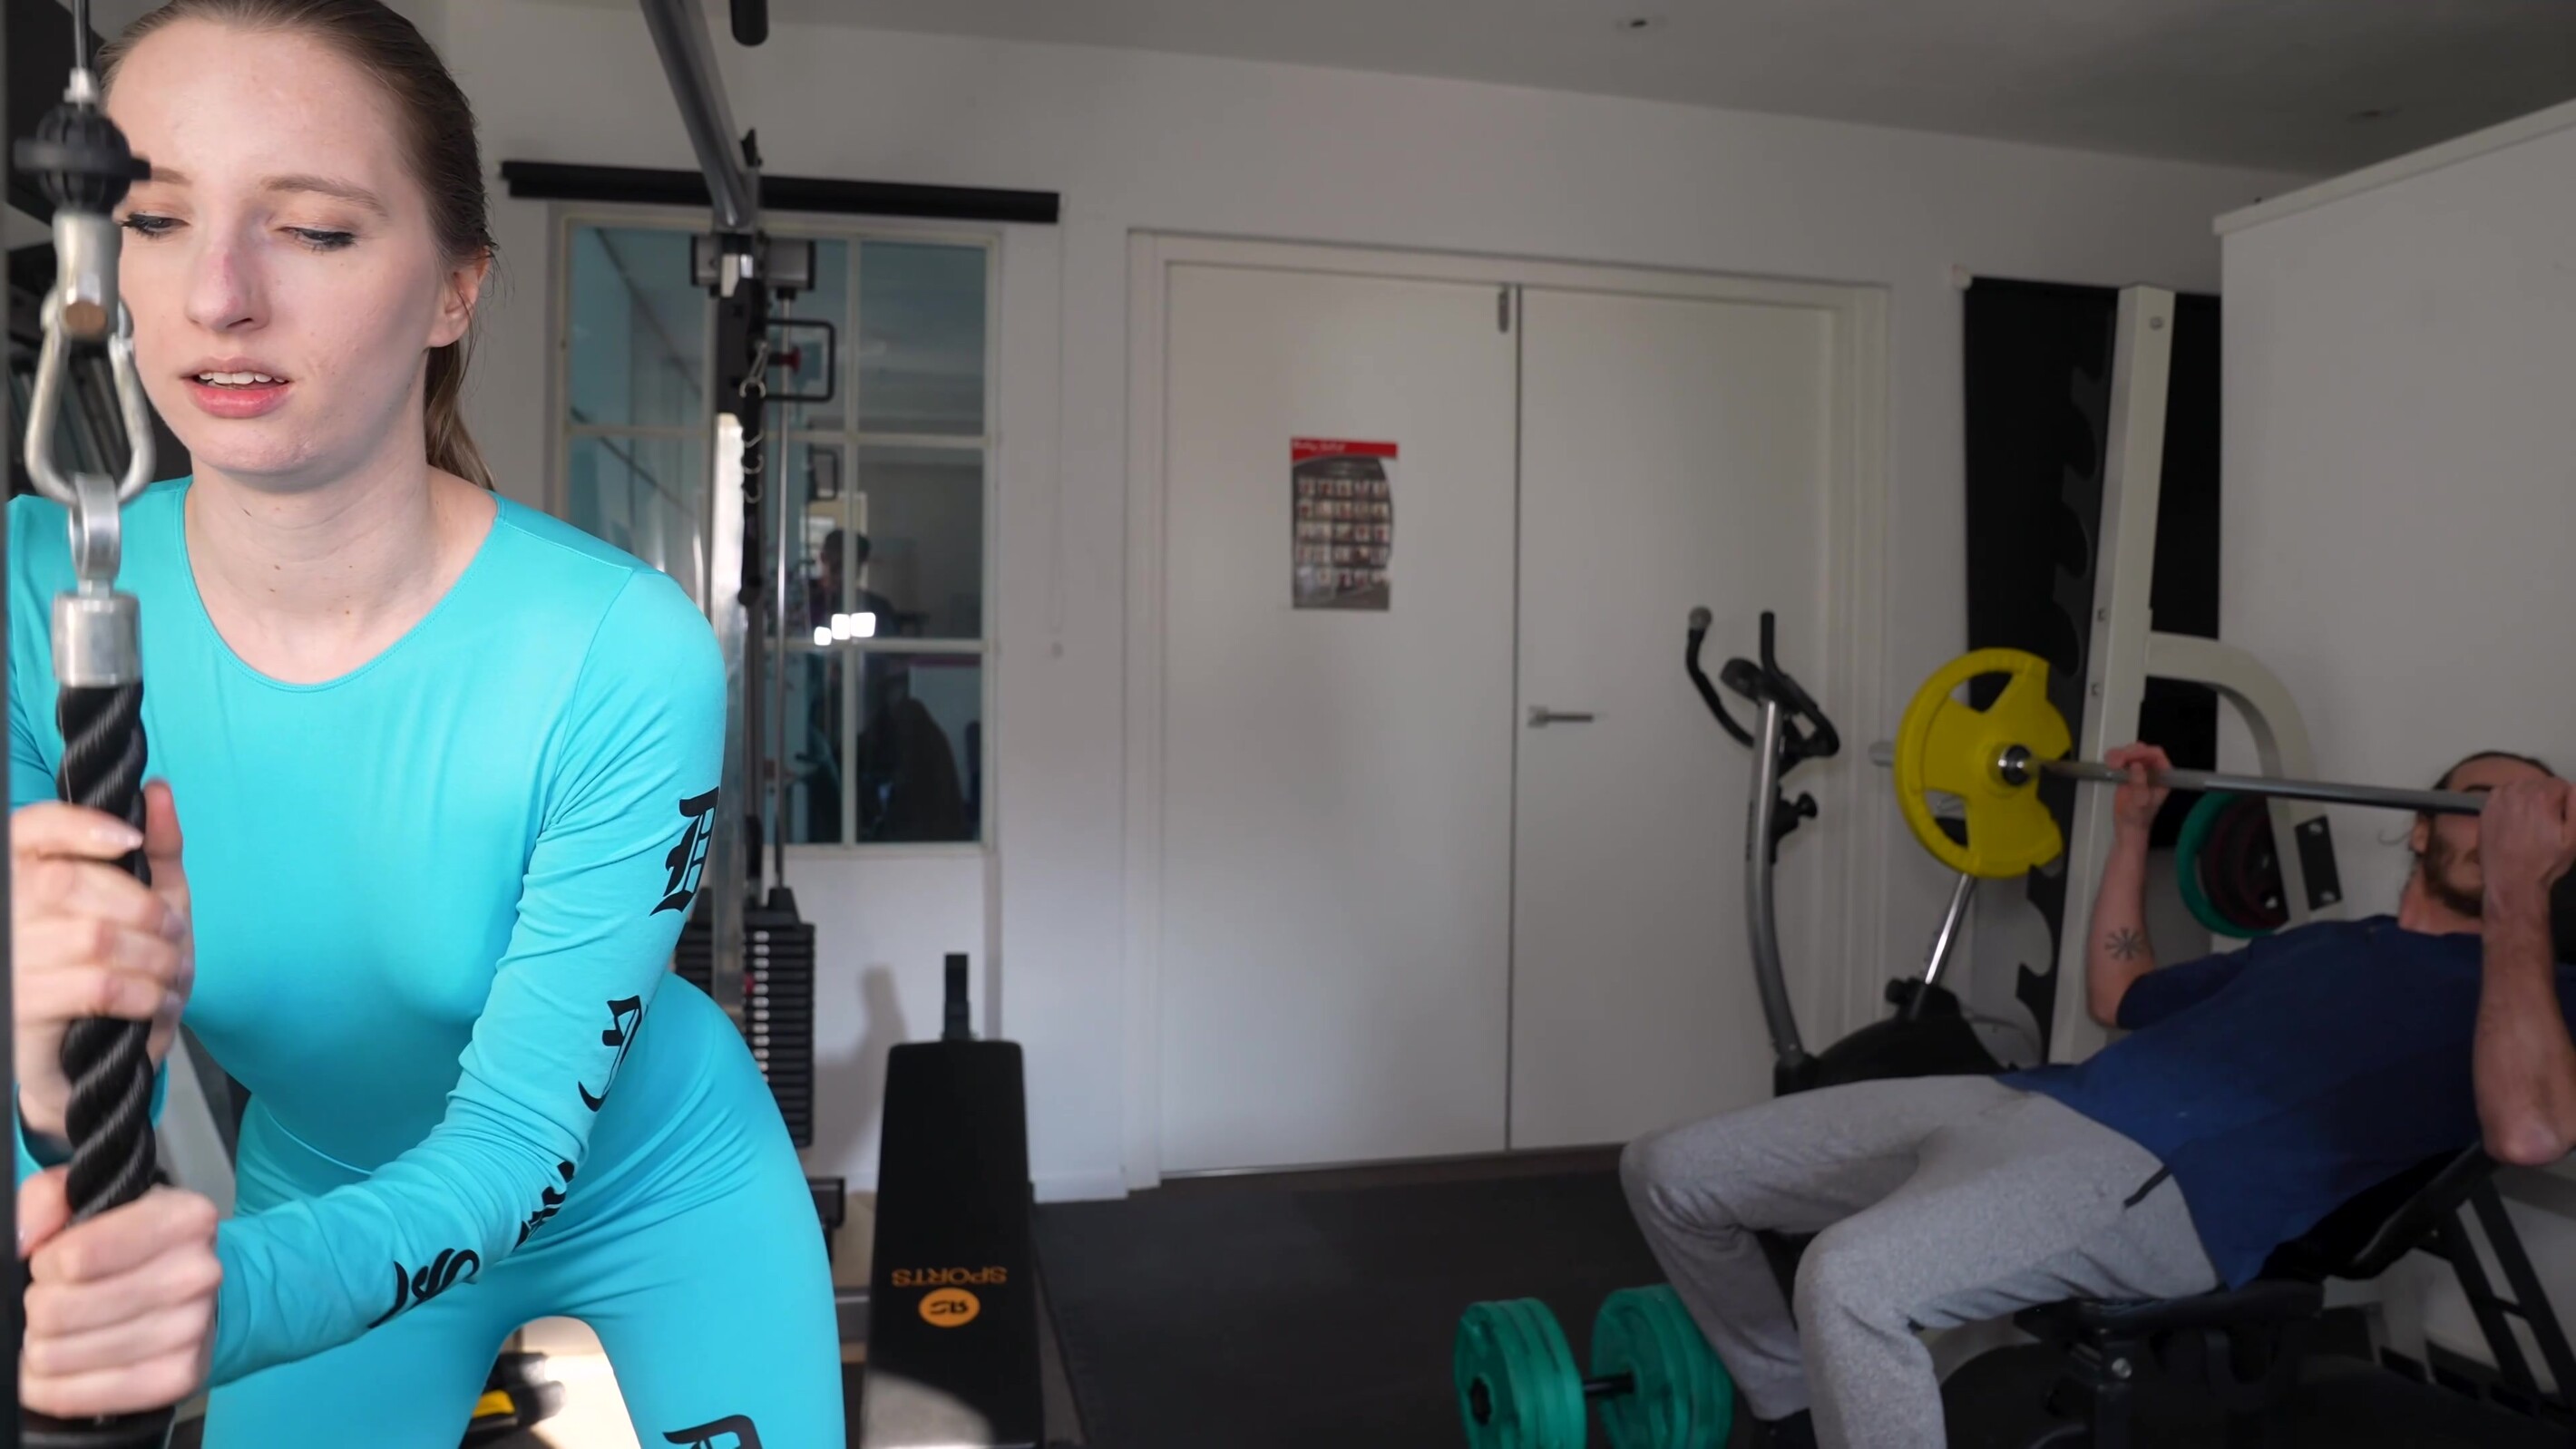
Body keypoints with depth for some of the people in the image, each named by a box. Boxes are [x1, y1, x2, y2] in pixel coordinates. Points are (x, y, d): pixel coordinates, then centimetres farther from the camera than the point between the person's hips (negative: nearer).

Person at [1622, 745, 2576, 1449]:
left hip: (2161, 1180, -8)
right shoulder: (2318, 943, 30)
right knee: (1669, 1174, 4)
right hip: (2034, 1103, 8)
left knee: (1852, 1278, -39)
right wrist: (2133, 826, 35)